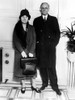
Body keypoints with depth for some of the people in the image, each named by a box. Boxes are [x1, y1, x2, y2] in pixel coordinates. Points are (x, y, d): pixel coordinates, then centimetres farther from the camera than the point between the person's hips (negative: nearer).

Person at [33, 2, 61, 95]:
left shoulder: (54, 19, 10)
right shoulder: (36, 20, 13)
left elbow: (57, 33, 5)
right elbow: (34, 33, 10)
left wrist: (54, 43, -4)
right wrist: (37, 42, -1)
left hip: (50, 47, -1)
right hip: (40, 48, 2)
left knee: (51, 67, -3)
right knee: (42, 67, 5)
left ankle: (54, 86, 9)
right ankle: (44, 84, 20)